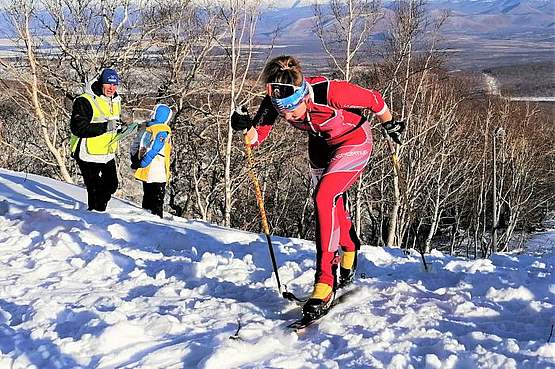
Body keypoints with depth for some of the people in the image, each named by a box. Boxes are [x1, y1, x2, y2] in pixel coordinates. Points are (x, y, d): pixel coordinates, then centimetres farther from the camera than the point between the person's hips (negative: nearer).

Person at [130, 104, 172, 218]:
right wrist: (141, 164, -19)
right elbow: (153, 150, -23)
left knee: (147, 197, 19)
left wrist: (135, 161, 20)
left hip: (145, 173, 7)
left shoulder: (145, 127, 8)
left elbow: (134, 146, 14)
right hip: (158, 173, -7)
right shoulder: (163, 131, -14)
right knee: (157, 200, -1)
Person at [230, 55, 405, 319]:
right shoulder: (275, 100, -25)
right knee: (333, 205, 19)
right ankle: (349, 249, 50)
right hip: (321, 145, 6)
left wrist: (390, 125, -3)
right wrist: (245, 127, -40)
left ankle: (325, 280, -20)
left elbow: (373, 99, -21)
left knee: (323, 198, -24)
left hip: (354, 141, -6)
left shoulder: (331, 92, -39)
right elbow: (256, 138, -17)